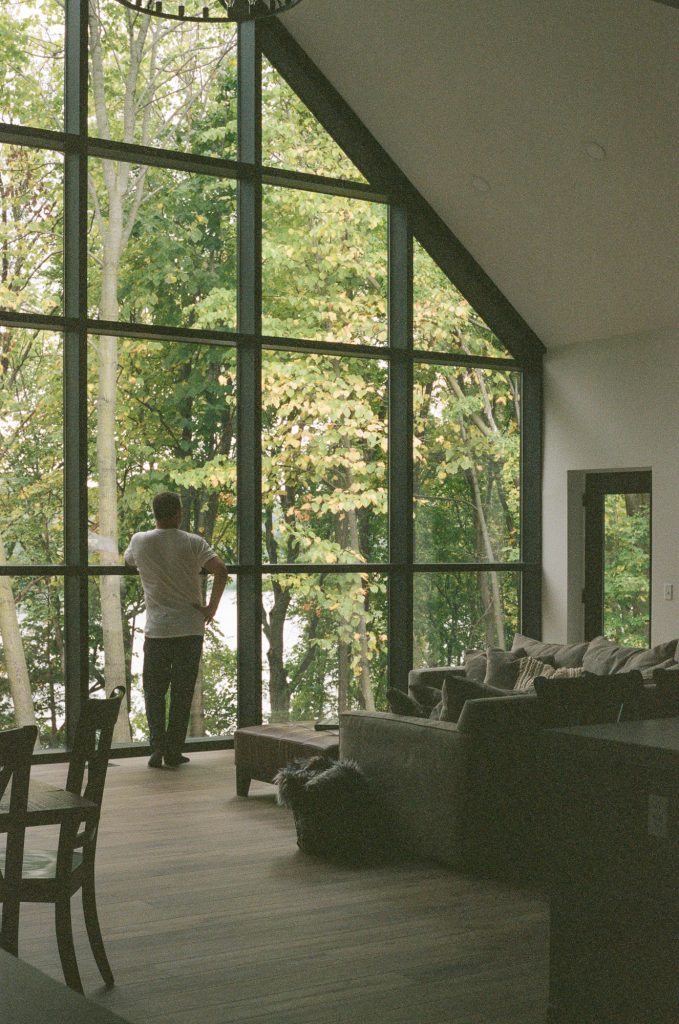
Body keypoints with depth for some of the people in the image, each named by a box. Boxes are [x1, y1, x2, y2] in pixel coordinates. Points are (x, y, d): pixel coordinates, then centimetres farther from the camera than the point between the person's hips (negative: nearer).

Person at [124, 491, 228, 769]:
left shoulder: (140, 541, 1)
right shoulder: (193, 543, -4)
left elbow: (127, 560, 24)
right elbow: (221, 571, -16)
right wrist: (211, 608, -6)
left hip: (156, 630, 1)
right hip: (190, 628, -1)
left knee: (154, 692, 10)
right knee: (182, 693, 6)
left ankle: (157, 748, -2)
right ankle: (173, 753, 8)